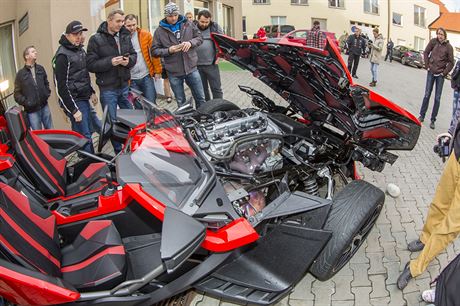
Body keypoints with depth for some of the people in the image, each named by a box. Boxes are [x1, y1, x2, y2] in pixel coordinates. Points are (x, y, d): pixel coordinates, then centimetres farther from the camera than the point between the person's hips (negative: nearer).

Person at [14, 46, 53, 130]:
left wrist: (47, 94, 6)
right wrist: (25, 102, -14)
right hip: (32, 110, -4)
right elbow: (17, 93, -4)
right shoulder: (21, 73, -5)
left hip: (44, 106, 4)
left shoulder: (40, 69, 7)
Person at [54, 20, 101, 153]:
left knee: (89, 131, 15)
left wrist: (91, 92, 20)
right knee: (85, 137, -11)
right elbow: (61, 86, -18)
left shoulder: (80, 50, 13)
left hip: (84, 98, 9)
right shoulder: (63, 55, -15)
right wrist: (74, 110, -20)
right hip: (74, 101, -9)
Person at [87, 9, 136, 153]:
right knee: (112, 122, 4)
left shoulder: (125, 36, 7)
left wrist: (129, 60, -9)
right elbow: (90, 64, -11)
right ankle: (119, 152, 15)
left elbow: (134, 54, 14)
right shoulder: (96, 39, -8)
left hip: (124, 85, 5)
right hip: (108, 88, -5)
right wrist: (110, 62, -23)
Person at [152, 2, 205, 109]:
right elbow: (154, 50, -1)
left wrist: (190, 42, -13)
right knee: (181, 102, 11)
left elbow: (199, 37, 9)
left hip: (191, 68, 1)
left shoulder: (188, 24, 2)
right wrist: (169, 50, -18)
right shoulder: (159, 31, -2)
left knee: (201, 98, 10)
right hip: (174, 72, -1)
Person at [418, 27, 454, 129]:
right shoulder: (433, 41, -4)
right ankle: (422, 115, 18)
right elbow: (426, 53, 8)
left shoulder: (448, 47, -7)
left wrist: (444, 73, -6)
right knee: (427, 95, 5)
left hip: (440, 74, -1)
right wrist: (427, 66, 2)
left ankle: (433, 120, 10)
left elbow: (451, 62, -2)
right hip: (431, 72, 1)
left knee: (437, 98, 3)